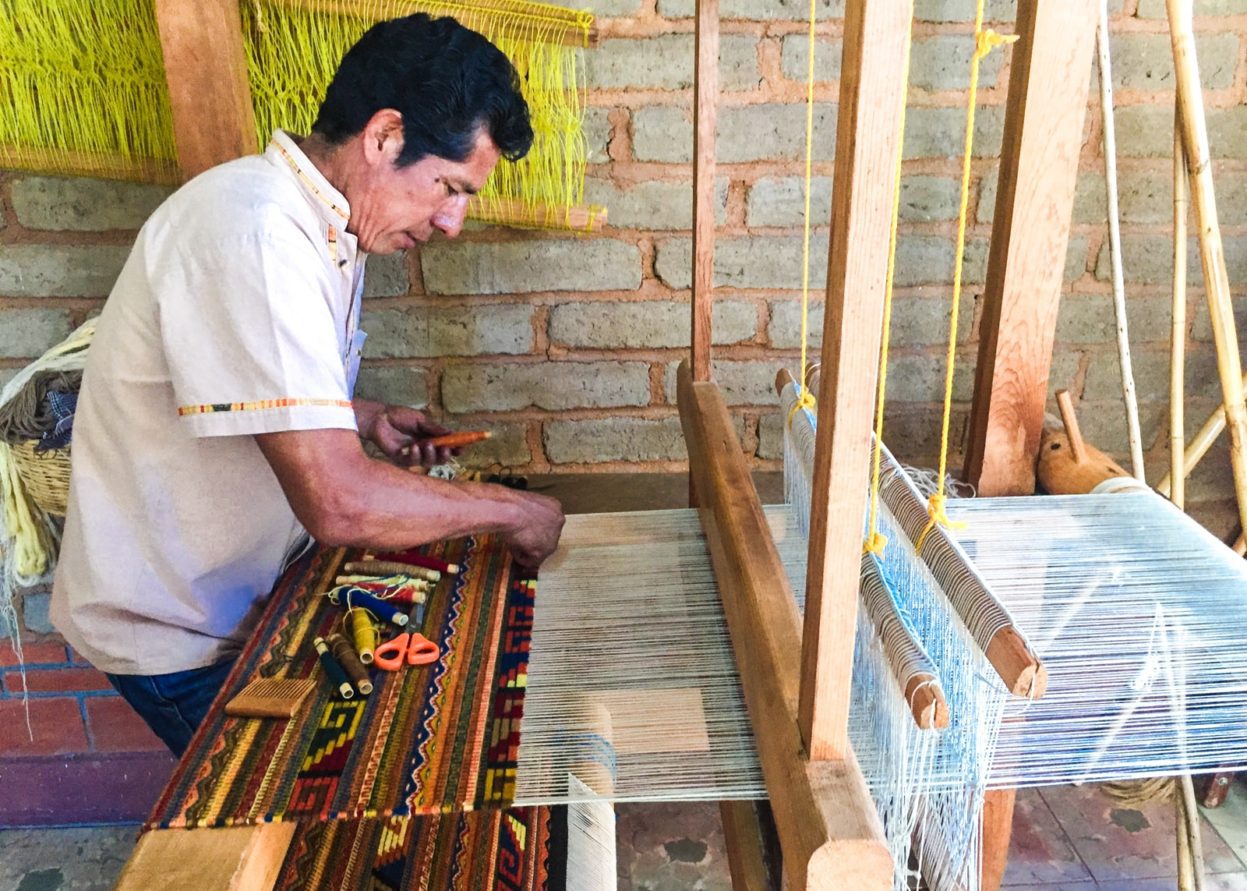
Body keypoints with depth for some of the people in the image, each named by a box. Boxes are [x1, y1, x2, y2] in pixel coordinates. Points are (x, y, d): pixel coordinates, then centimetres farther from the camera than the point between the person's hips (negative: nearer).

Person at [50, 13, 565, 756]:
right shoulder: (252, 232, -31)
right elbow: (342, 504, -37)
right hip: (178, 631, -8)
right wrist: (511, 511, -22)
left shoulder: (323, 223, 1)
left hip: (245, 595, 8)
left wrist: (363, 417, 1)